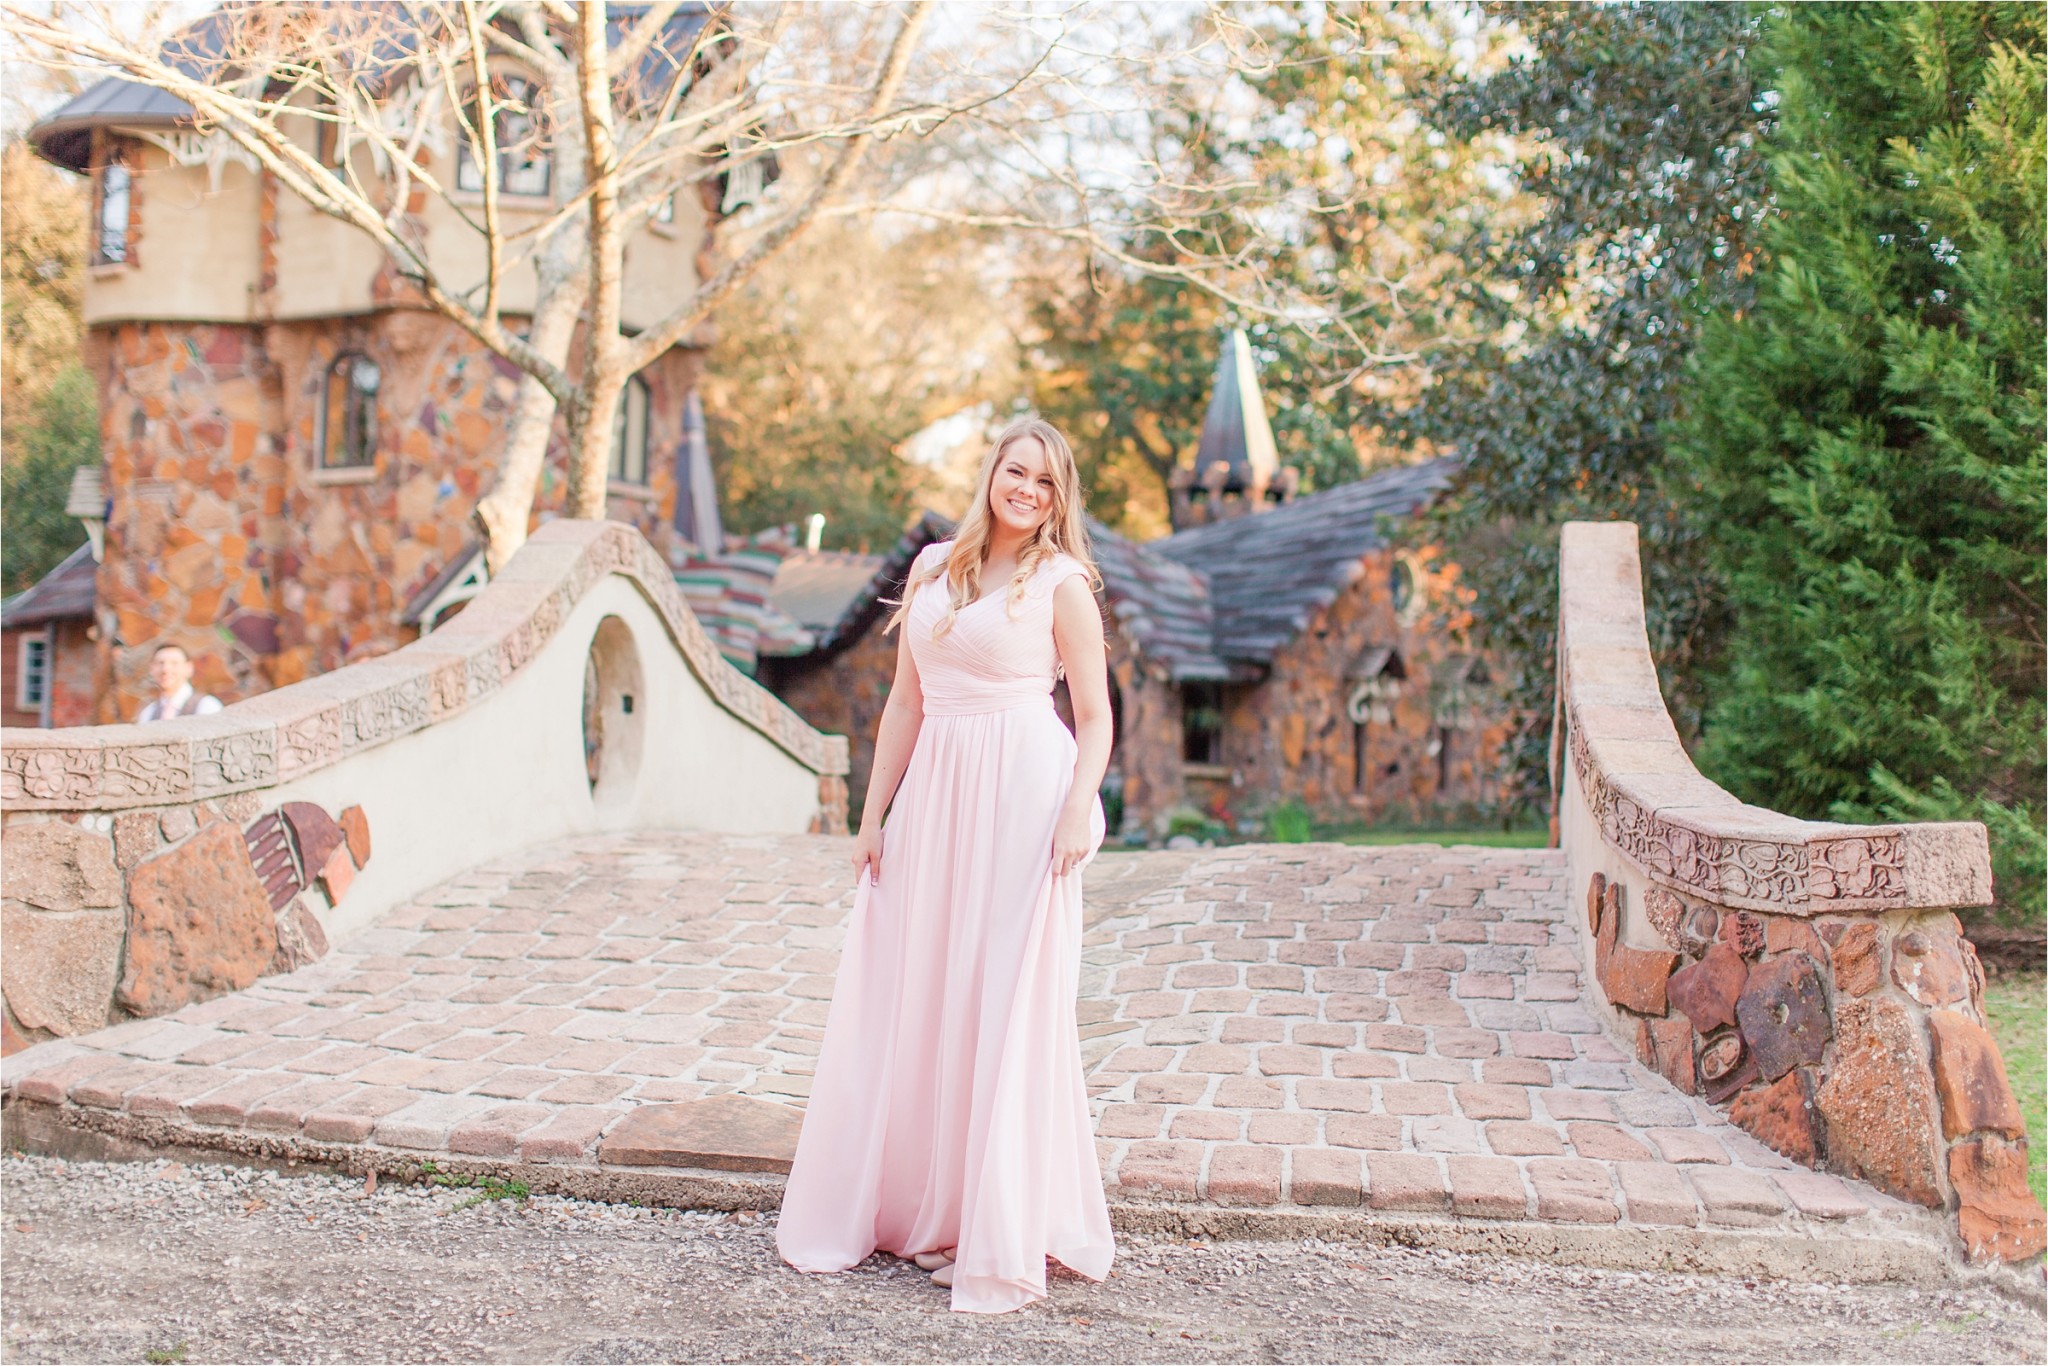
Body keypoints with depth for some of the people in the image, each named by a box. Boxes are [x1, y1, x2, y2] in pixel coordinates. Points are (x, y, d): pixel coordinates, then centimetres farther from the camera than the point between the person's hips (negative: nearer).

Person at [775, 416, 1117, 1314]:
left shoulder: (1061, 583, 0)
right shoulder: (934, 567, 13)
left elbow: (1095, 716, -3)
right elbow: (906, 703, 15)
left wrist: (1078, 810, -18)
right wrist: (874, 815, 11)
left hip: (1022, 798, -5)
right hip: (935, 797, 5)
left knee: (1008, 1004, -2)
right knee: (907, 1000, 8)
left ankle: (1003, 1238, 7)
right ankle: (906, 1206, 23)